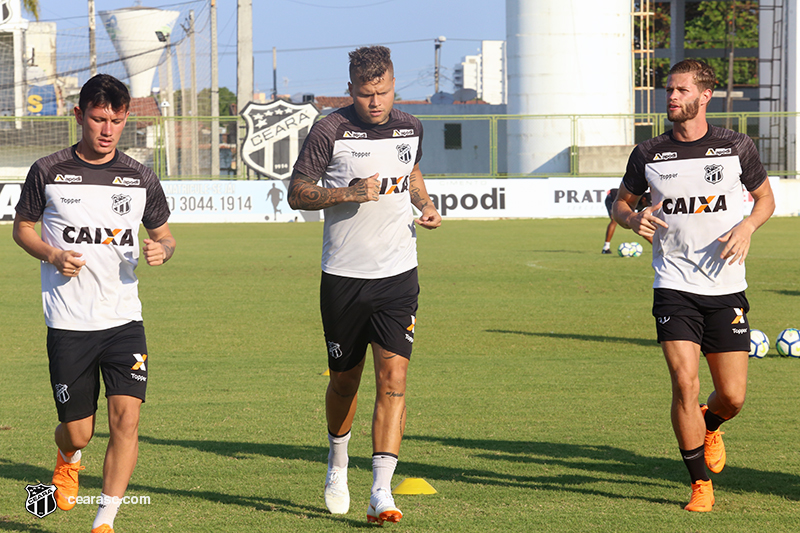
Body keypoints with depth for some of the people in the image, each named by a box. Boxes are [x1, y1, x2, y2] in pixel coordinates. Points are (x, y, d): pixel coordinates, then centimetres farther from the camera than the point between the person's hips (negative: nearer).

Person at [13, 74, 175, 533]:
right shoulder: (49, 172, -1)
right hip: (68, 322, -1)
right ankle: (68, 458, 40)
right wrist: (52, 255, -9)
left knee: (127, 416, -15)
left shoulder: (141, 179, 5)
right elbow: (22, 227, 10)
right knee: (79, 432, 2)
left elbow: (164, 234, 17)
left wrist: (163, 250, -7)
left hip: (124, 319, 1)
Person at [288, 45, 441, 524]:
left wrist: (425, 204, 7)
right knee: (345, 378, 11)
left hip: (398, 274, 2)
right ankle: (338, 462, 41)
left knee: (393, 376, -13)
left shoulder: (410, 128, 6)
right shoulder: (331, 131, -7)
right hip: (344, 275, -2)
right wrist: (348, 193, -19)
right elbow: (297, 193, -4)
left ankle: (381, 492, -17)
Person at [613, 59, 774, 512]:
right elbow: (622, 201, 14)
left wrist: (748, 226, -8)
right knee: (685, 384, -14)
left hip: (727, 288, 1)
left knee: (733, 396, 1)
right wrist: (634, 219, -9)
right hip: (674, 287, -1)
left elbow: (765, 196, 13)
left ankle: (709, 425, 39)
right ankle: (701, 485, 1)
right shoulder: (649, 155, 0)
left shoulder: (737, 147, -1)